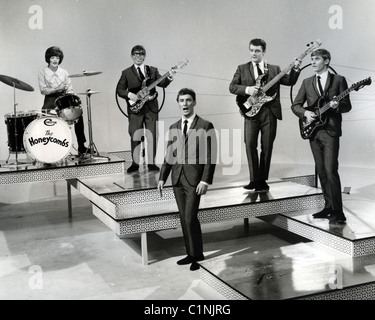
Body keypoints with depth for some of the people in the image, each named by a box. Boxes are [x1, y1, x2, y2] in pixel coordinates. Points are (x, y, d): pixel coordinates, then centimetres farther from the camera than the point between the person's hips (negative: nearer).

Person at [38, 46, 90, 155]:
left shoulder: (64, 72, 13)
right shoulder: (43, 73, 4)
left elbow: (70, 90, 8)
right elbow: (43, 90, -7)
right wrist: (57, 89, -18)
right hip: (50, 101, -2)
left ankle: (81, 147, -12)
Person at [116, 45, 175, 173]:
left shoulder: (153, 70, 11)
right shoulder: (126, 73, 6)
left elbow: (162, 83, 2)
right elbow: (119, 90, 3)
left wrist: (169, 78, -17)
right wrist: (130, 95, -13)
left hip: (151, 107, 1)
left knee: (152, 136, 1)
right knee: (135, 137, 0)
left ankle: (151, 162, 9)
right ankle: (135, 163, 9)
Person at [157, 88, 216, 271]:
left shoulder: (205, 126, -4)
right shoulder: (173, 129, 12)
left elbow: (210, 157, -7)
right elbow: (169, 156, 15)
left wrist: (205, 181, -14)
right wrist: (162, 178, 9)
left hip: (194, 180, -5)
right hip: (178, 180, 5)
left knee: (190, 218, -9)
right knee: (184, 219, 9)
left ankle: (197, 255, 8)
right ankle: (191, 254, 20)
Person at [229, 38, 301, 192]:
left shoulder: (275, 69, 14)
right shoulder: (242, 69, 12)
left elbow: (289, 81, 9)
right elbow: (232, 87, 4)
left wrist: (295, 69, -7)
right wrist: (247, 89, -12)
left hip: (270, 112, 1)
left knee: (267, 146, 2)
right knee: (250, 144, -12)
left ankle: (262, 180, 11)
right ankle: (255, 179, -3)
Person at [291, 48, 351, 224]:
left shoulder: (339, 80, 3)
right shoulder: (307, 82, 14)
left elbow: (347, 105, 2)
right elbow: (295, 105, 12)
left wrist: (337, 106, -19)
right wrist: (305, 113, -7)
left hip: (330, 130, -5)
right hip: (313, 131, 5)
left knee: (330, 171, -13)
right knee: (321, 171, 8)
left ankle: (337, 210, -7)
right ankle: (329, 207, 16)